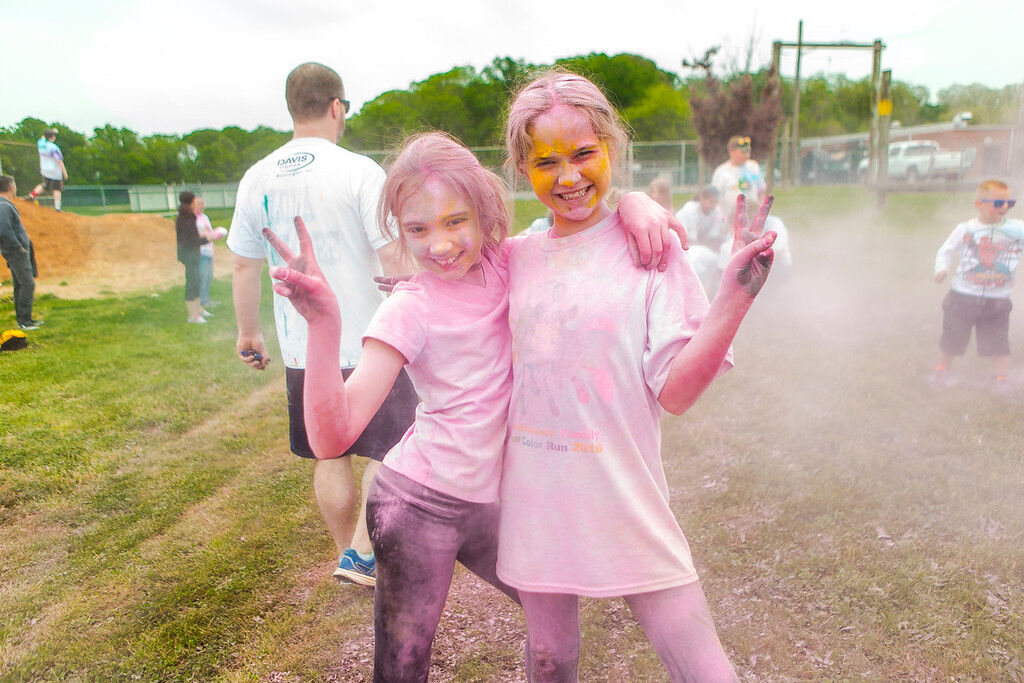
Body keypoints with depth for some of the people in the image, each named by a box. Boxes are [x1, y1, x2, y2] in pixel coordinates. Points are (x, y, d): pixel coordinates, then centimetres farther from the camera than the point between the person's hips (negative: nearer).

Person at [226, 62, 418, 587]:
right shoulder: (359, 171, -11)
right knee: (388, 451, 11)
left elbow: (243, 266, 10)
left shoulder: (257, 179, 4)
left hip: (301, 350, 5)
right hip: (368, 342, -5)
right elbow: (395, 257, -15)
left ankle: (348, 553, 31)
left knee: (330, 457, 17)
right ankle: (362, 551, 5)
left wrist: (248, 333, 21)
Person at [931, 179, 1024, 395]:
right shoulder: (965, 229, -3)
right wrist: (942, 269, -10)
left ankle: (1001, 379, 17)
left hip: (997, 301, 1)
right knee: (952, 338, 11)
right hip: (962, 297, 0)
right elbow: (946, 251, 6)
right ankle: (942, 370, 31)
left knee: (998, 342, 2)